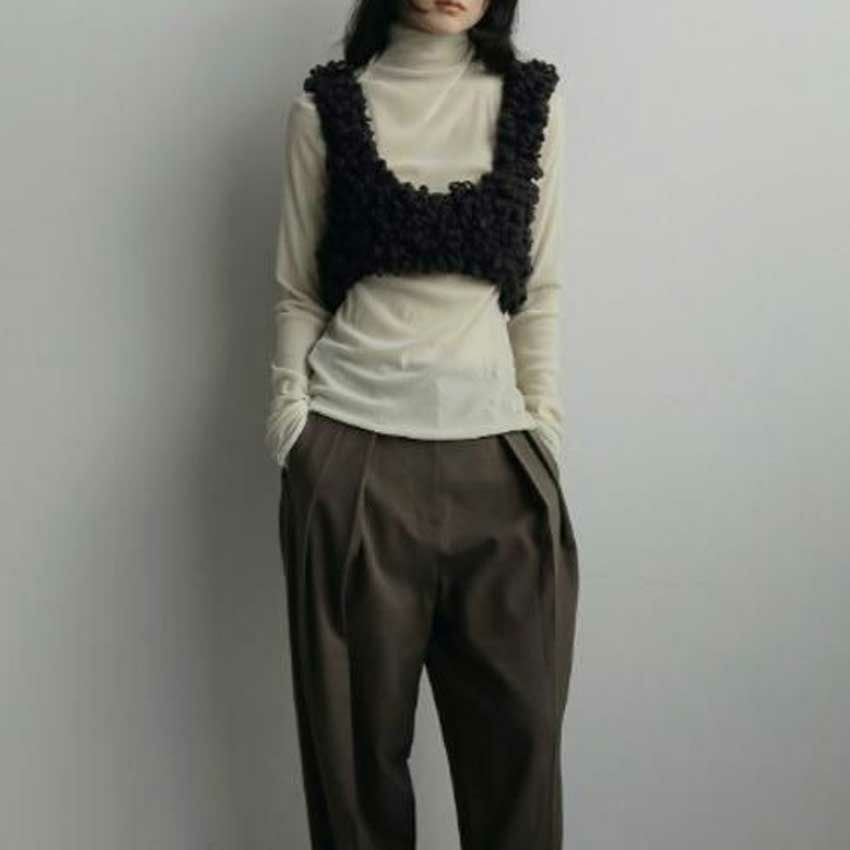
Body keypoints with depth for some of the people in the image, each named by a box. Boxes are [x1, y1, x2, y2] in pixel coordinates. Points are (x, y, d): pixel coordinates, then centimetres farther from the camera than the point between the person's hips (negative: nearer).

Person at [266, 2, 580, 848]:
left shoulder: (535, 99, 7)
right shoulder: (327, 103, 4)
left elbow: (541, 292, 7)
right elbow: (298, 294, 6)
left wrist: (544, 437, 2)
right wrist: (295, 434, -1)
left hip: (491, 450, 1)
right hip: (351, 451, -1)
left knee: (517, 724, 6)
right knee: (356, 726, 9)